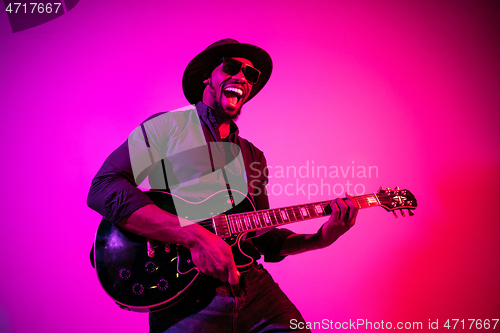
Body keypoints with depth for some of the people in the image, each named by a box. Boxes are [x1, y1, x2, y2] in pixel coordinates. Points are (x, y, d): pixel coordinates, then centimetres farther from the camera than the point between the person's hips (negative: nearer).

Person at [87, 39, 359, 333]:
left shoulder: (253, 156, 16)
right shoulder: (167, 126, 0)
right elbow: (103, 189, -13)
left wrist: (321, 239, 0)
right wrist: (195, 235, -23)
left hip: (255, 288, 5)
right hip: (185, 295, -4)